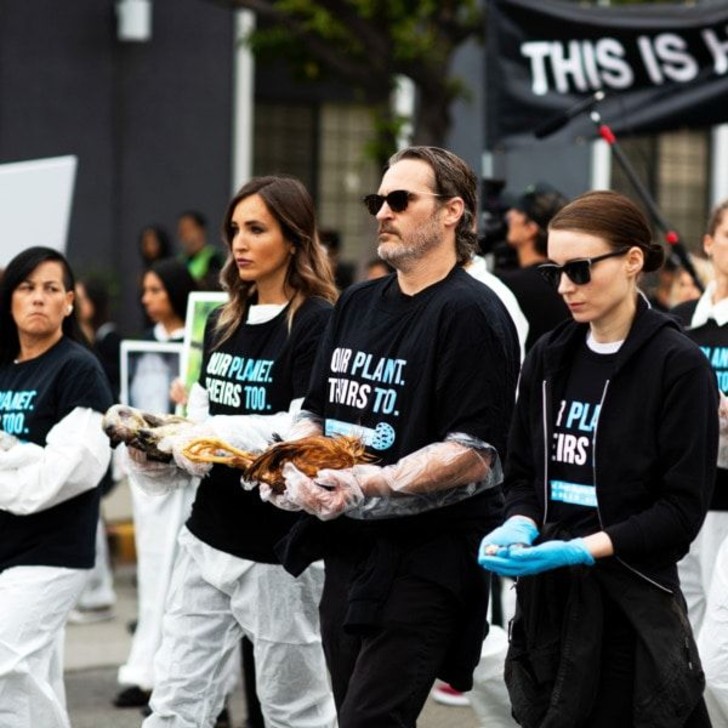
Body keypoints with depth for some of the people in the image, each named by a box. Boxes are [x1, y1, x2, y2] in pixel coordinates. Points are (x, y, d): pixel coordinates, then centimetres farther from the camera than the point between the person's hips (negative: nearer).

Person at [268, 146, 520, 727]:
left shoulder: (472, 313, -10)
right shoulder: (357, 304, 15)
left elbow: (473, 455, -18)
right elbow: (315, 414, 20)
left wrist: (370, 483, -28)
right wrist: (290, 466, -3)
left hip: (428, 555, -8)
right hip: (348, 549, 8)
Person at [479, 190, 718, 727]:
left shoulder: (679, 365, -8)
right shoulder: (548, 359, 10)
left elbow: (683, 508, -10)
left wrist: (581, 549, -20)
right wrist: (519, 527, -6)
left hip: (632, 606, -5)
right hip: (548, 602, 5)